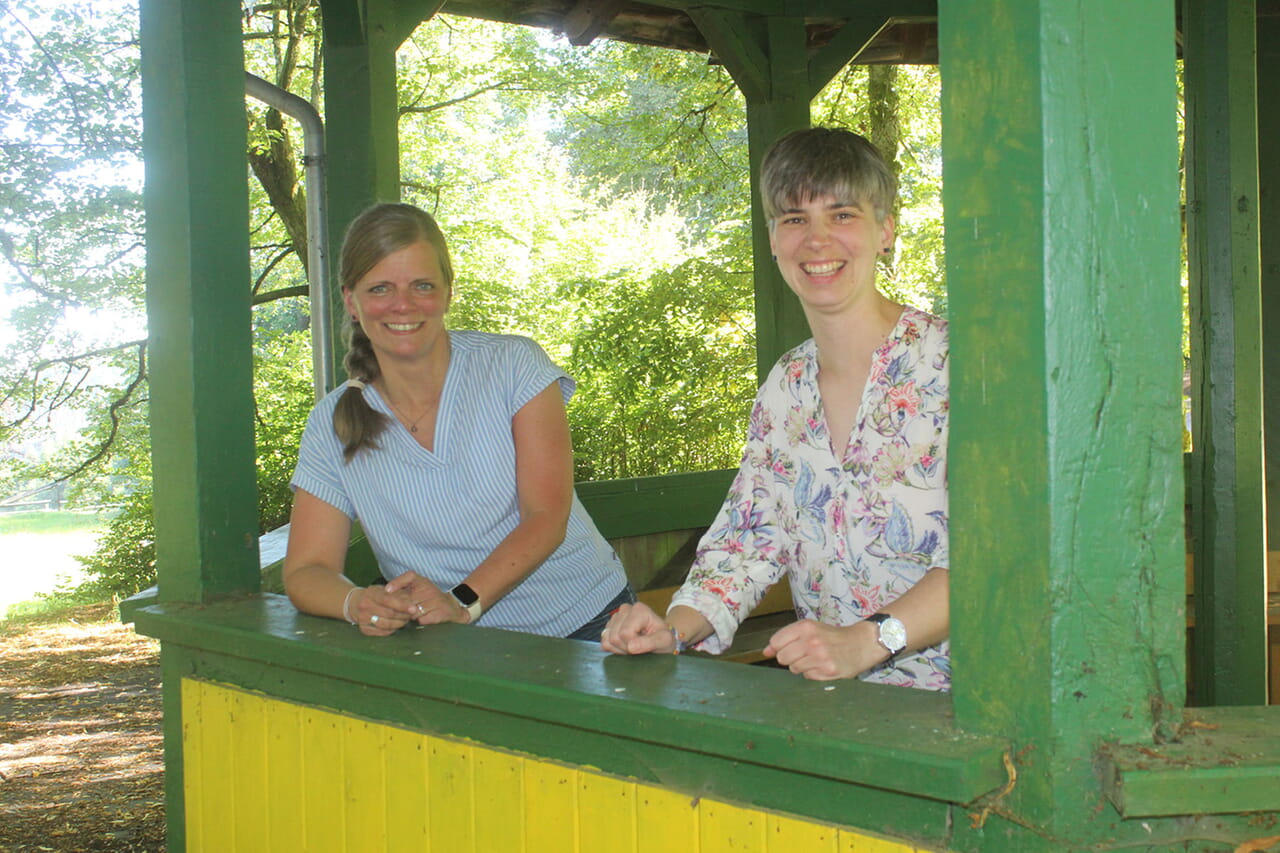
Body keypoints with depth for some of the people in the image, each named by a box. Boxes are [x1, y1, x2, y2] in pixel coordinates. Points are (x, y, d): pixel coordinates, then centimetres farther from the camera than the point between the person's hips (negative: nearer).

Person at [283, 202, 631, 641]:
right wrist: (358, 603, -23)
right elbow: (305, 572, 0)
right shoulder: (332, 426, 3)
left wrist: (461, 602, -25)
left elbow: (547, 518, -10)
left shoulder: (516, 366, -2)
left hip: (590, 630, -4)